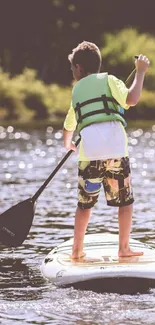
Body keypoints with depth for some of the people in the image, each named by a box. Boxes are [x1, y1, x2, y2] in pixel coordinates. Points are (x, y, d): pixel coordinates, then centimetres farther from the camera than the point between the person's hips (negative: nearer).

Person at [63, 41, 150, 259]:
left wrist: (68, 144, 57)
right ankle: (124, 248, 7)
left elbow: (69, 126, 35)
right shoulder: (108, 80, 10)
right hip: (116, 149, -3)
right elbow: (132, 99, -8)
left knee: (85, 203, 14)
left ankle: (77, 250, 14)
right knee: (126, 201, 9)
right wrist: (140, 72, 4)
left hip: (89, 152, 3)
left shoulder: (77, 90, 23)